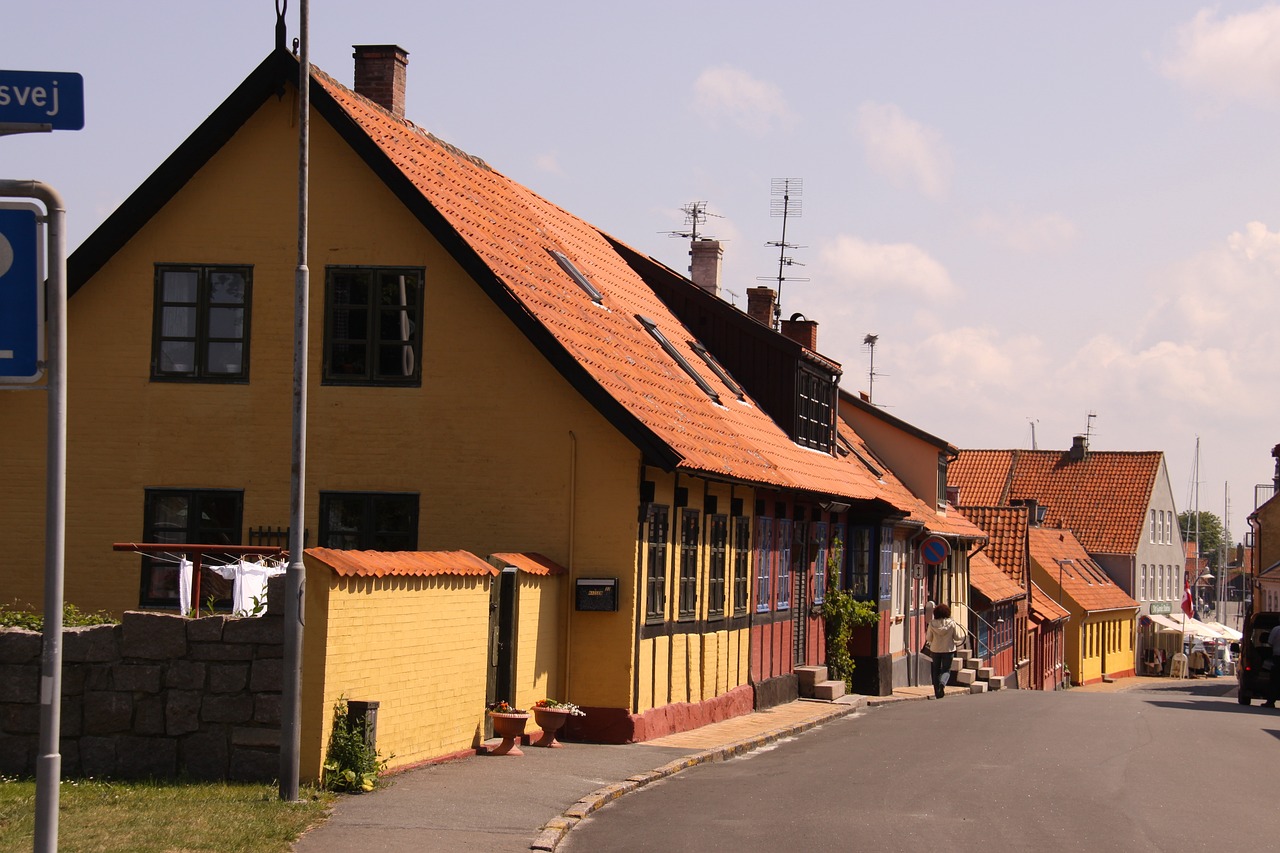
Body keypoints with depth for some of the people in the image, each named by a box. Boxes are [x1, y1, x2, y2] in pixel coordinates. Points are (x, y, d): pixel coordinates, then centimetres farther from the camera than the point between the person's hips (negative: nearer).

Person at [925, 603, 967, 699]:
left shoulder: (932, 624, -8)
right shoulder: (952, 624, -10)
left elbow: (929, 638, -2)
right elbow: (957, 637, -4)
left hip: (935, 650, 1)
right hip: (948, 649, -1)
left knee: (936, 670, 14)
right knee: (946, 670, 9)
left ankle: (937, 693, 15)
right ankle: (942, 683, -24)